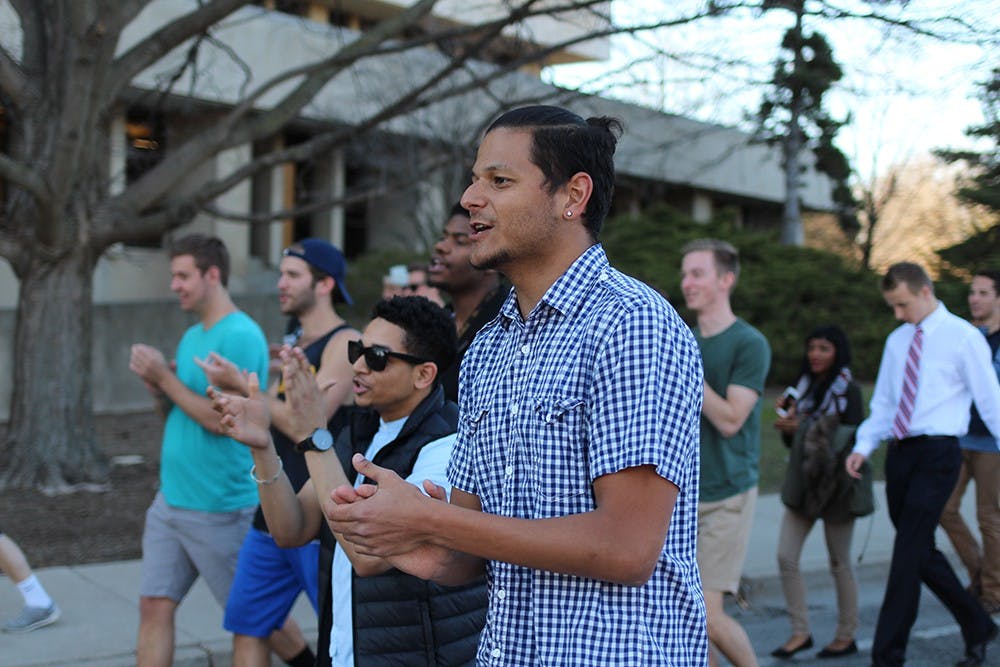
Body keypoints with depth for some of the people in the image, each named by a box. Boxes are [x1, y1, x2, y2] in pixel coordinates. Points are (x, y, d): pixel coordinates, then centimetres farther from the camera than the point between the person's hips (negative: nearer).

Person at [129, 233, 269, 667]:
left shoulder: (241, 336, -16)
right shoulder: (192, 336, 12)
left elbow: (220, 419, -22)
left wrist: (165, 377, -15)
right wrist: (155, 385, -2)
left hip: (218, 508, -8)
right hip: (170, 499, 8)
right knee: (155, 606, 6)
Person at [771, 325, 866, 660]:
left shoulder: (849, 390, -8)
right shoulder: (805, 385, 11)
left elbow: (853, 438, -16)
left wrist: (803, 427, -20)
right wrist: (786, 419, -5)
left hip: (834, 485, -6)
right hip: (803, 482, 6)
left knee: (839, 563, 6)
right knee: (786, 557, -1)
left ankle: (847, 635, 20)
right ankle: (800, 632, 9)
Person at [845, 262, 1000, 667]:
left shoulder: (963, 337, -4)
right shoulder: (897, 341, 14)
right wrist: (864, 446, 2)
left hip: (937, 453, -7)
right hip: (900, 452, 7)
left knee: (908, 552, -10)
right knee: (920, 551, 11)